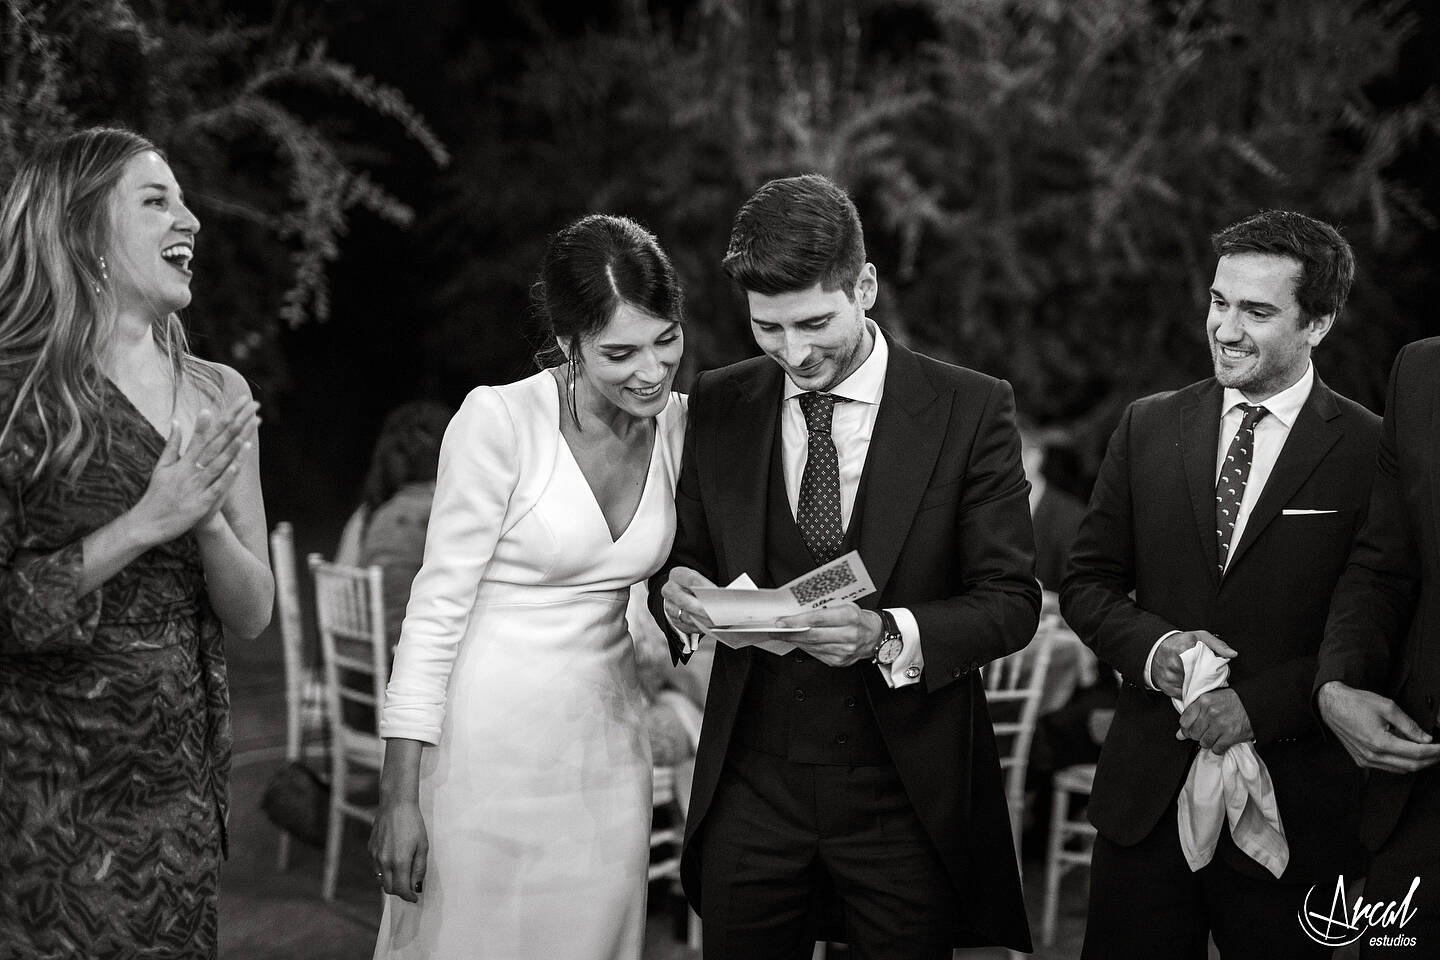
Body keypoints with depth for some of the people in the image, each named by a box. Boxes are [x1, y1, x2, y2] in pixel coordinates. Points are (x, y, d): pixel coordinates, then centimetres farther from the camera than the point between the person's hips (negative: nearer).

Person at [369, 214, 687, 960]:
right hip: (490, 750, -5)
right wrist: (400, 797, -13)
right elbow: (435, 608, -12)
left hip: (607, 753, 5)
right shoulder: (499, 419, -15)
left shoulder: (678, 423, 1)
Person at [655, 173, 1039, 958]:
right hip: (750, 789, 2)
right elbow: (686, 558, 10)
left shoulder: (969, 410, -6)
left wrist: (888, 636, -24)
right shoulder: (719, 406, 3)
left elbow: (1011, 600, -6)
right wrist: (675, 591, -14)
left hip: (904, 797, -2)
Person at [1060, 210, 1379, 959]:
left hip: (1290, 809, -3)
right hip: (1146, 793, 3)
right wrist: (1152, 648, -11)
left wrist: (1260, 706, -16)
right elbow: (1085, 584, 9)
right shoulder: (1147, 427, 6)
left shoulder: (1375, 453, -6)